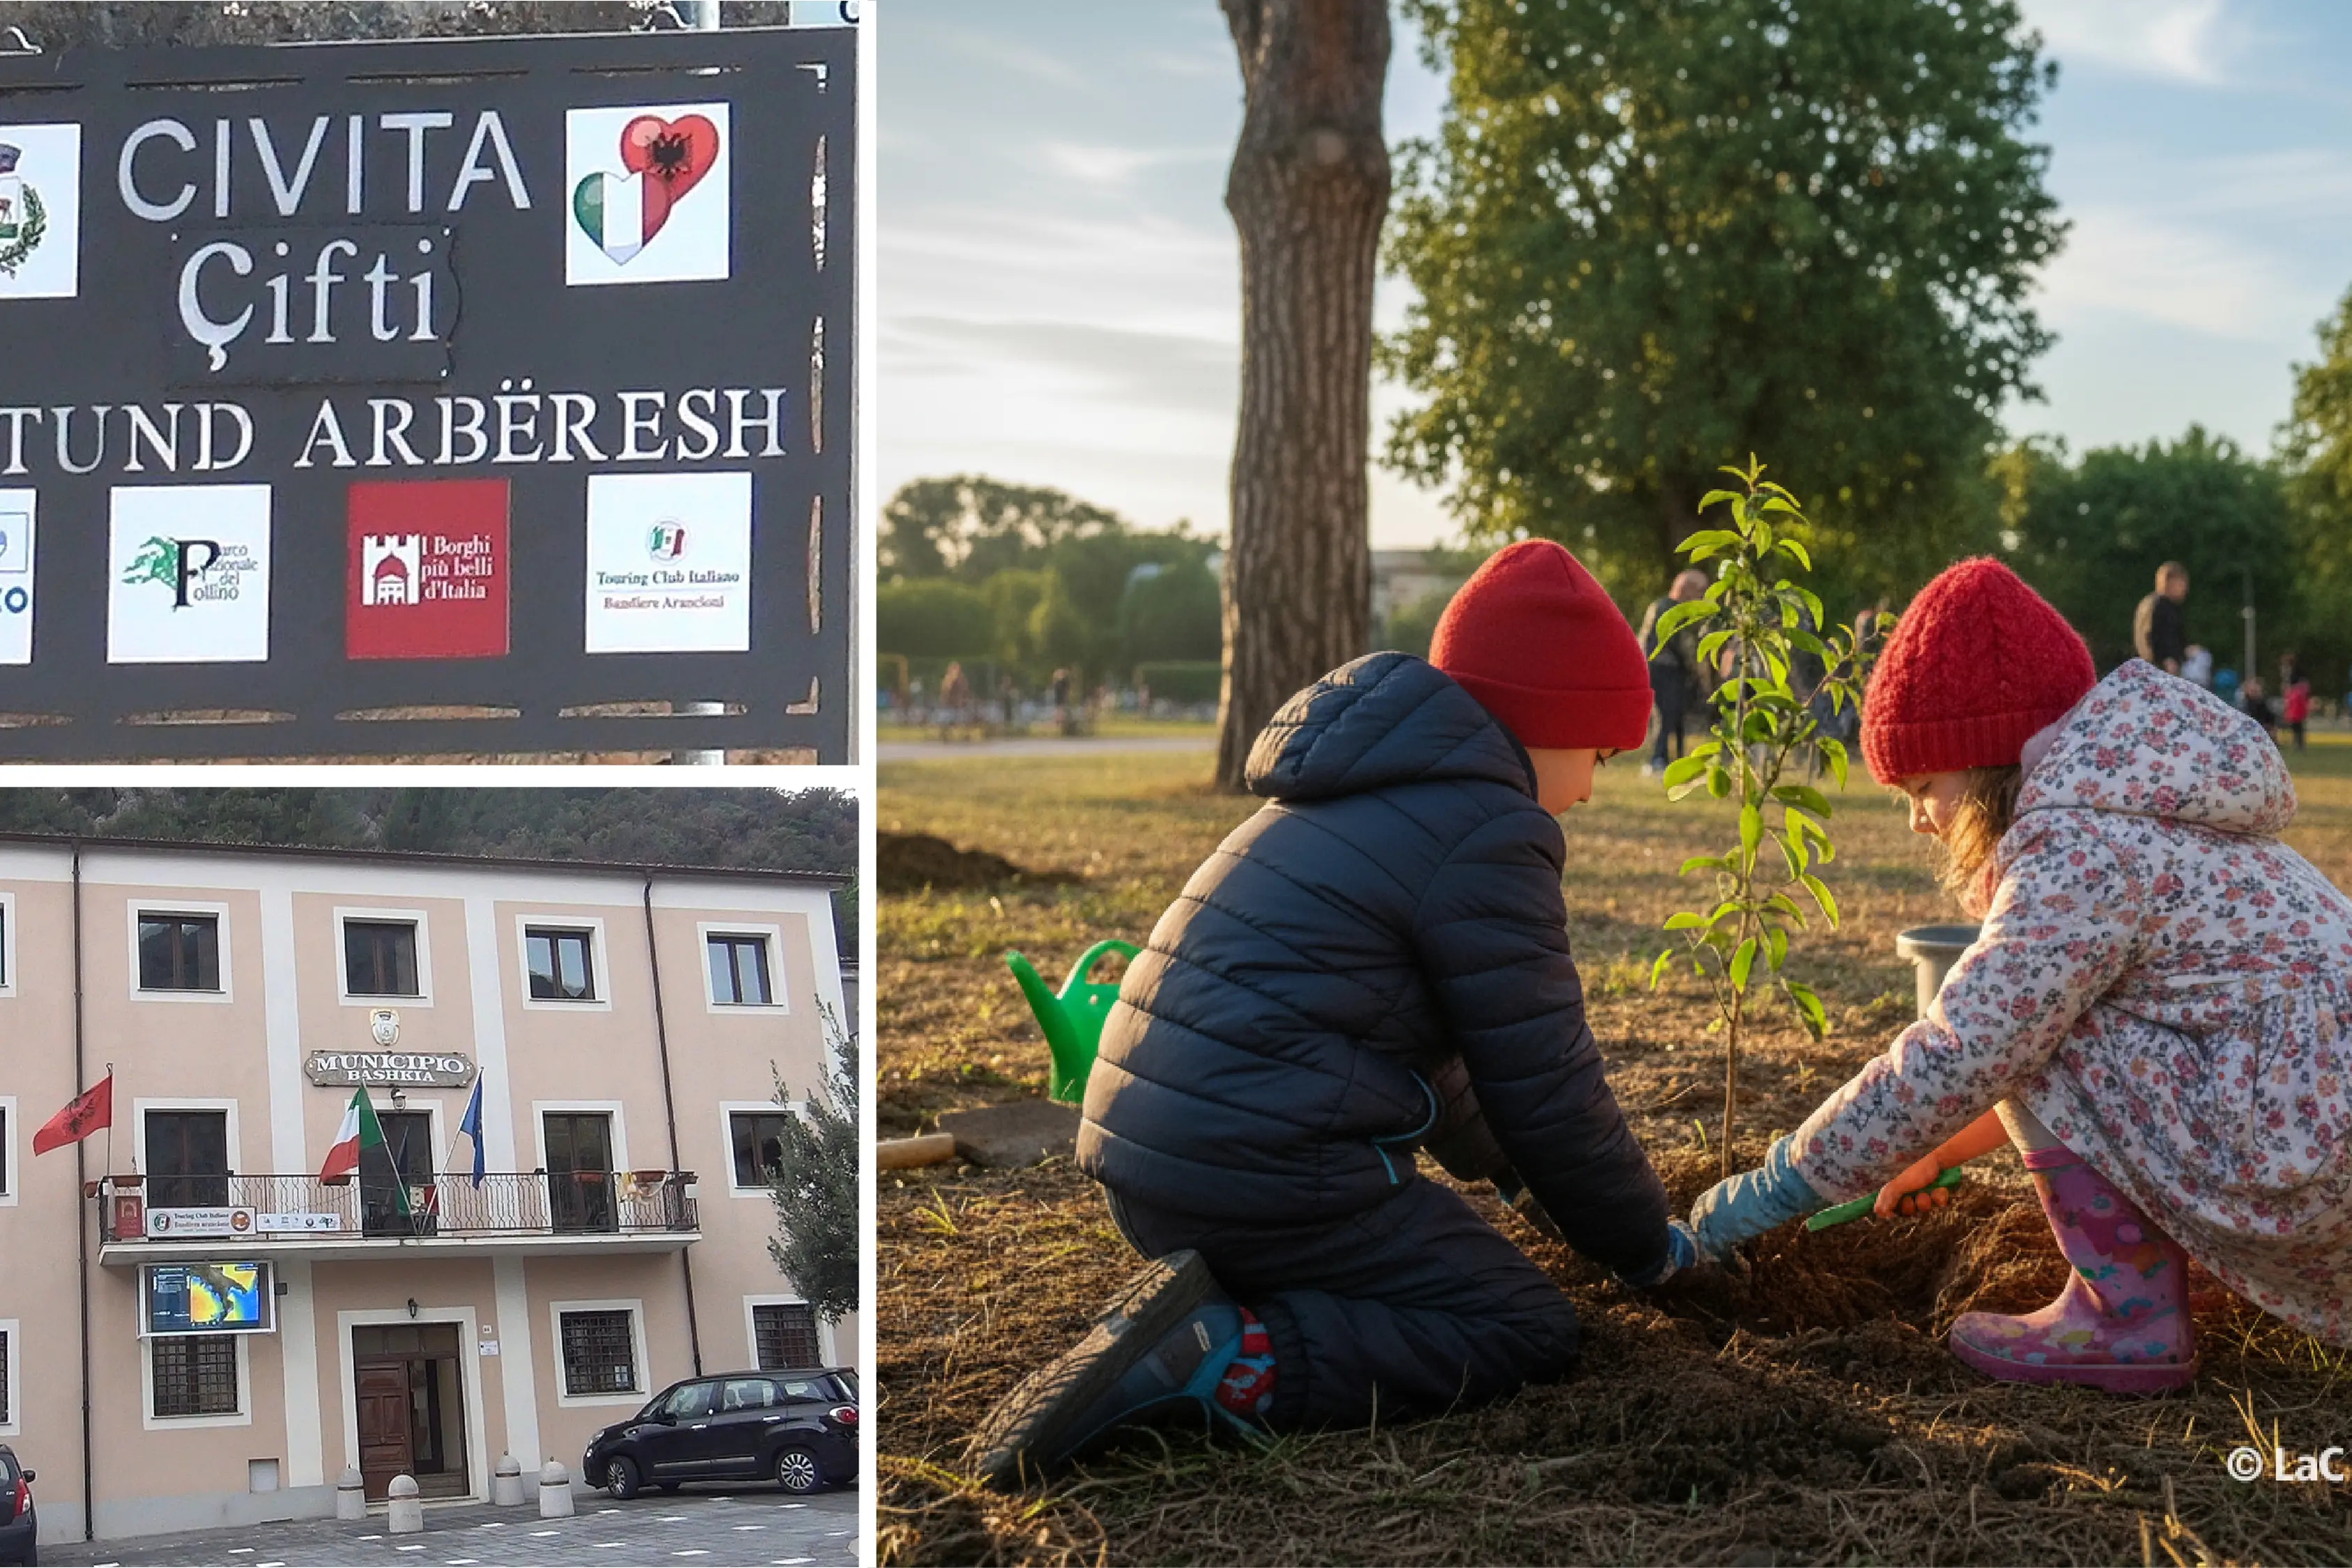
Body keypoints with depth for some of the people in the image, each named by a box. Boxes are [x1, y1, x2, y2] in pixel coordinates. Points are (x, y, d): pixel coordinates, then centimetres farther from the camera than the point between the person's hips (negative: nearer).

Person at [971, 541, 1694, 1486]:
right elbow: (1545, 1085, -4)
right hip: (1262, 1179, -10)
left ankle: (1198, 1309, 3)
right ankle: (1213, 1359, -20)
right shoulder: (1487, 835, -8)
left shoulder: (1362, 795, 24)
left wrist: (1504, 1164, 45)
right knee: (1526, 1331, -3)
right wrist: (1645, 1245, 11)